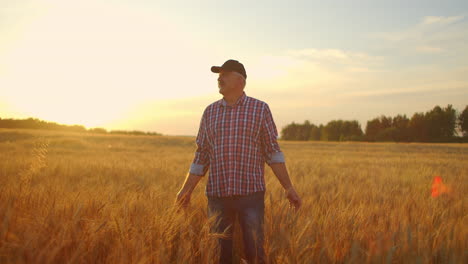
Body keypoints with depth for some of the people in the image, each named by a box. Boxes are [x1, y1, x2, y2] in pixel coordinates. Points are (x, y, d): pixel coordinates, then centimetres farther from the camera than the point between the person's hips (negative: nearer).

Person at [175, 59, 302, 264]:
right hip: (217, 194, 3)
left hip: (251, 193, -3)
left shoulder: (260, 109, 1)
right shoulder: (210, 112, 9)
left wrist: (289, 188, -5)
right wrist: (186, 191, 10)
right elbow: (202, 155, 13)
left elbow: (272, 152, 0)